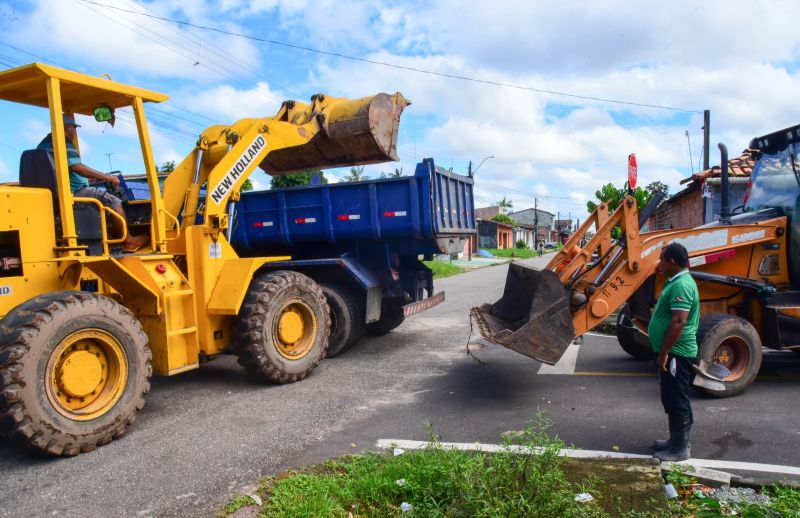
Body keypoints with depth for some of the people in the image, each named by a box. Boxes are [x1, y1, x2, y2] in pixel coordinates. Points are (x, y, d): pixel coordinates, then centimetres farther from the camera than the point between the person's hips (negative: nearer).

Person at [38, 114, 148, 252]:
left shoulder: (44, 143, 22)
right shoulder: (64, 143, -11)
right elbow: (76, 167, -24)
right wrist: (106, 177, -21)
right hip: (72, 192, -11)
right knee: (114, 202, -10)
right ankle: (128, 241, -8)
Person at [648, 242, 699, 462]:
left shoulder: (681, 285, -20)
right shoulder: (675, 281, 13)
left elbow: (679, 322, -26)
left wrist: (664, 352, -23)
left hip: (676, 353, -11)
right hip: (671, 352, 11)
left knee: (676, 401, -1)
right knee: (671, 400, 18)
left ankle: (680, 449, 8)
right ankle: (676, 440, 30)